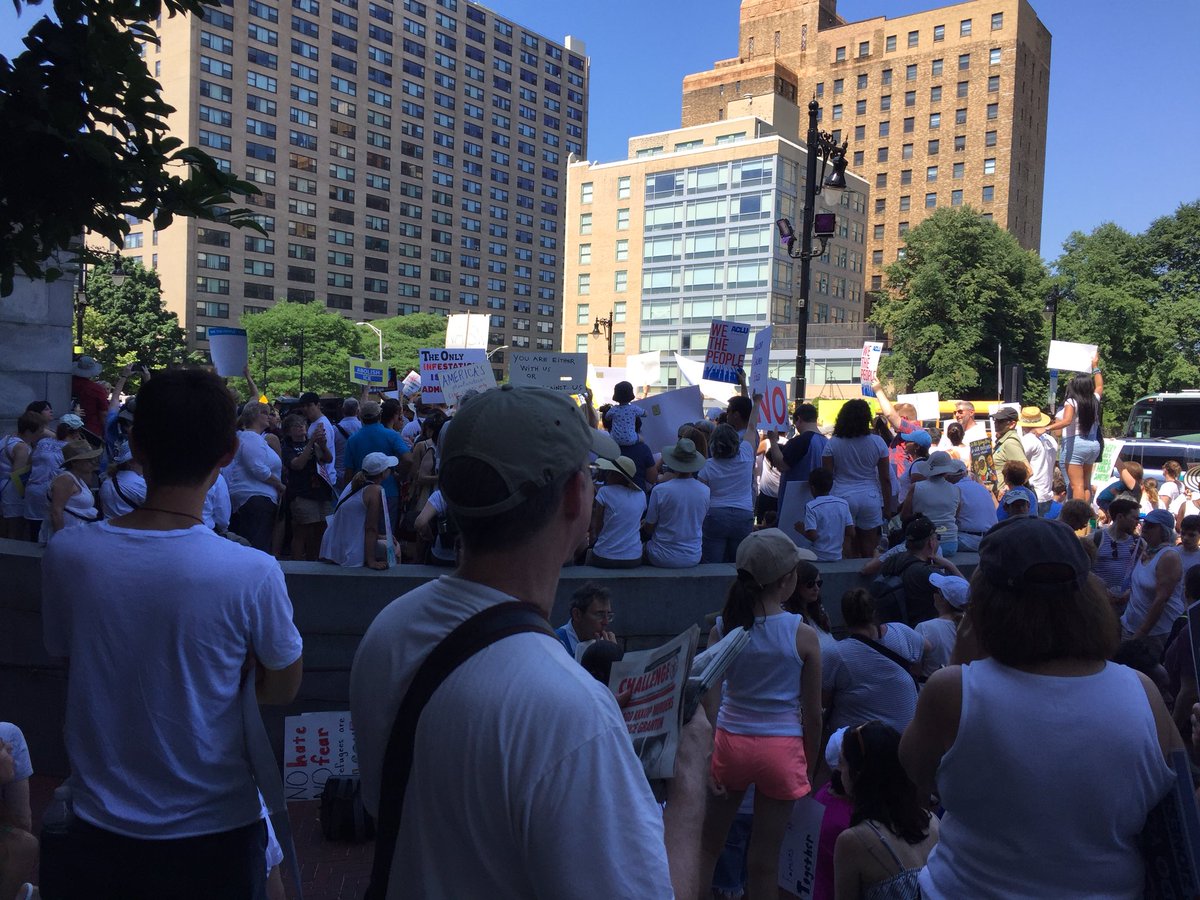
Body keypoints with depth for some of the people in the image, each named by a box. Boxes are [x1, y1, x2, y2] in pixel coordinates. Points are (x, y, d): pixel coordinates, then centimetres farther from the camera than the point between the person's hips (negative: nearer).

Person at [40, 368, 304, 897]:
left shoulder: (66, 557, -15)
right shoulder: (252, 574, -24)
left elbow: (64, 657, 4)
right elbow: (281, 690, -8)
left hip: (95, 831, 3)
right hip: (210, 835, -2)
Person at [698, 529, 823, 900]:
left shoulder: (723, 628, -6)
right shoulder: (803, 636, -10)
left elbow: (708, 699, -8)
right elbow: (812, 715, -4)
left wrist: (704, 758, -3)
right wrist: (810, 767, 9)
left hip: (729, 742, 2)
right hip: (782, 749, -1)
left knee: (706, 846, 19)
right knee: (765, 860, 12)